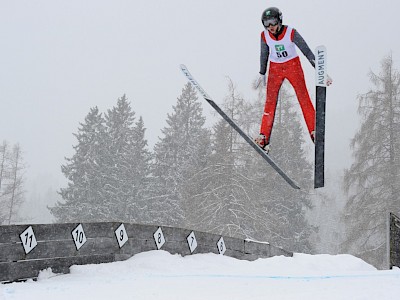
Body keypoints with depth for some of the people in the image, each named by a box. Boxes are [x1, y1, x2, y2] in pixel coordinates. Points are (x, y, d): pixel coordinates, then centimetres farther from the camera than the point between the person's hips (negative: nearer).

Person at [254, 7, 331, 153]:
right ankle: (263, 138, -4)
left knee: (304, 98, -9)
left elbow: (307, 52, -17)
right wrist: (262, 74, 15)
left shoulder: (291, 33, -21)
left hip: (293, 66, -2)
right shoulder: (265, 36, -11)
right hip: (275, 69, 2)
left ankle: (314, 132, -3)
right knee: (270, 101, -5)